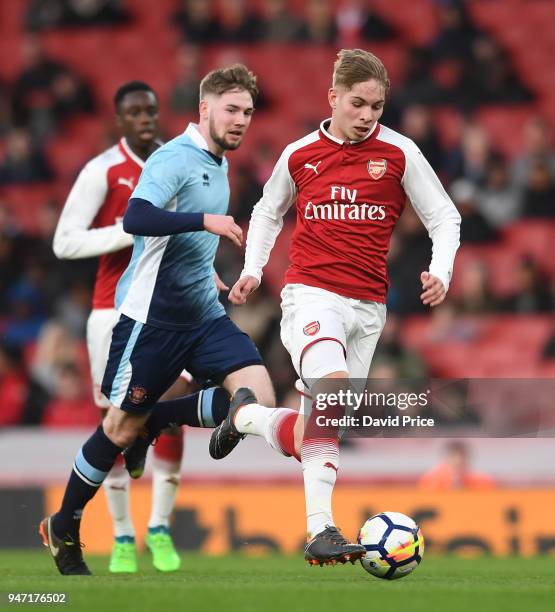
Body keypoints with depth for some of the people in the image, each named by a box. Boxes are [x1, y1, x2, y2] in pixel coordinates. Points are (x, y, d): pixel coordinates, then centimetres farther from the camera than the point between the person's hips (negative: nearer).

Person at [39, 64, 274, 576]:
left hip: (203, 314, 7)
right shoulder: (174, 159, -16)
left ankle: (154, 420, 9)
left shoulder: (220, 163, 11)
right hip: (152, 315, -7)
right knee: (121, 427, 1)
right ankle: (64, 528, 21)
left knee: (257, 399, -12)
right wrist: (205, 221, -36)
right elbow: (136, 218, -32)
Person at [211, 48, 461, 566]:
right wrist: (252, 270, 10)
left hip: (367, 307, 2)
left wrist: (440, 272, -10)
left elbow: (444, 217, 7)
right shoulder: (299, 155, 4)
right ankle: (320, 530, -33)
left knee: (311, 437, 4)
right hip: (311, 295, -2)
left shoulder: (399, 153, 1)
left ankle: (246, 416, 37)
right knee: (334, 388, -31)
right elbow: (268, 211, 23)